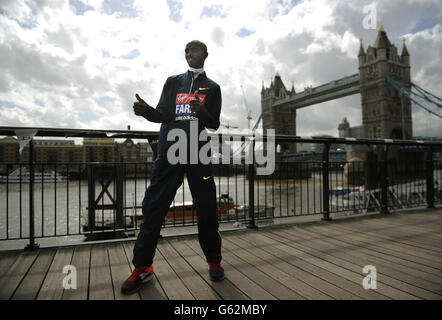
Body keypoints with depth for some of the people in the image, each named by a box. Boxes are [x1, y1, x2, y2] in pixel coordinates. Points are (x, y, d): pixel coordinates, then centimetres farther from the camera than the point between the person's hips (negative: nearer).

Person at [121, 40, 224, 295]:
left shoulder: (212, 88, 14)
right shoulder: (173, 82, 17)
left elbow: (215, 124, 4)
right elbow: (163, 115, 7)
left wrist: (201, 112, -17)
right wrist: (146, 110, -15)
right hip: (169, 151, 1)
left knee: (206, 209, 0)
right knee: (154, 207, -3)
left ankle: (214, 262, 17)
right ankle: (142, 267, 8)